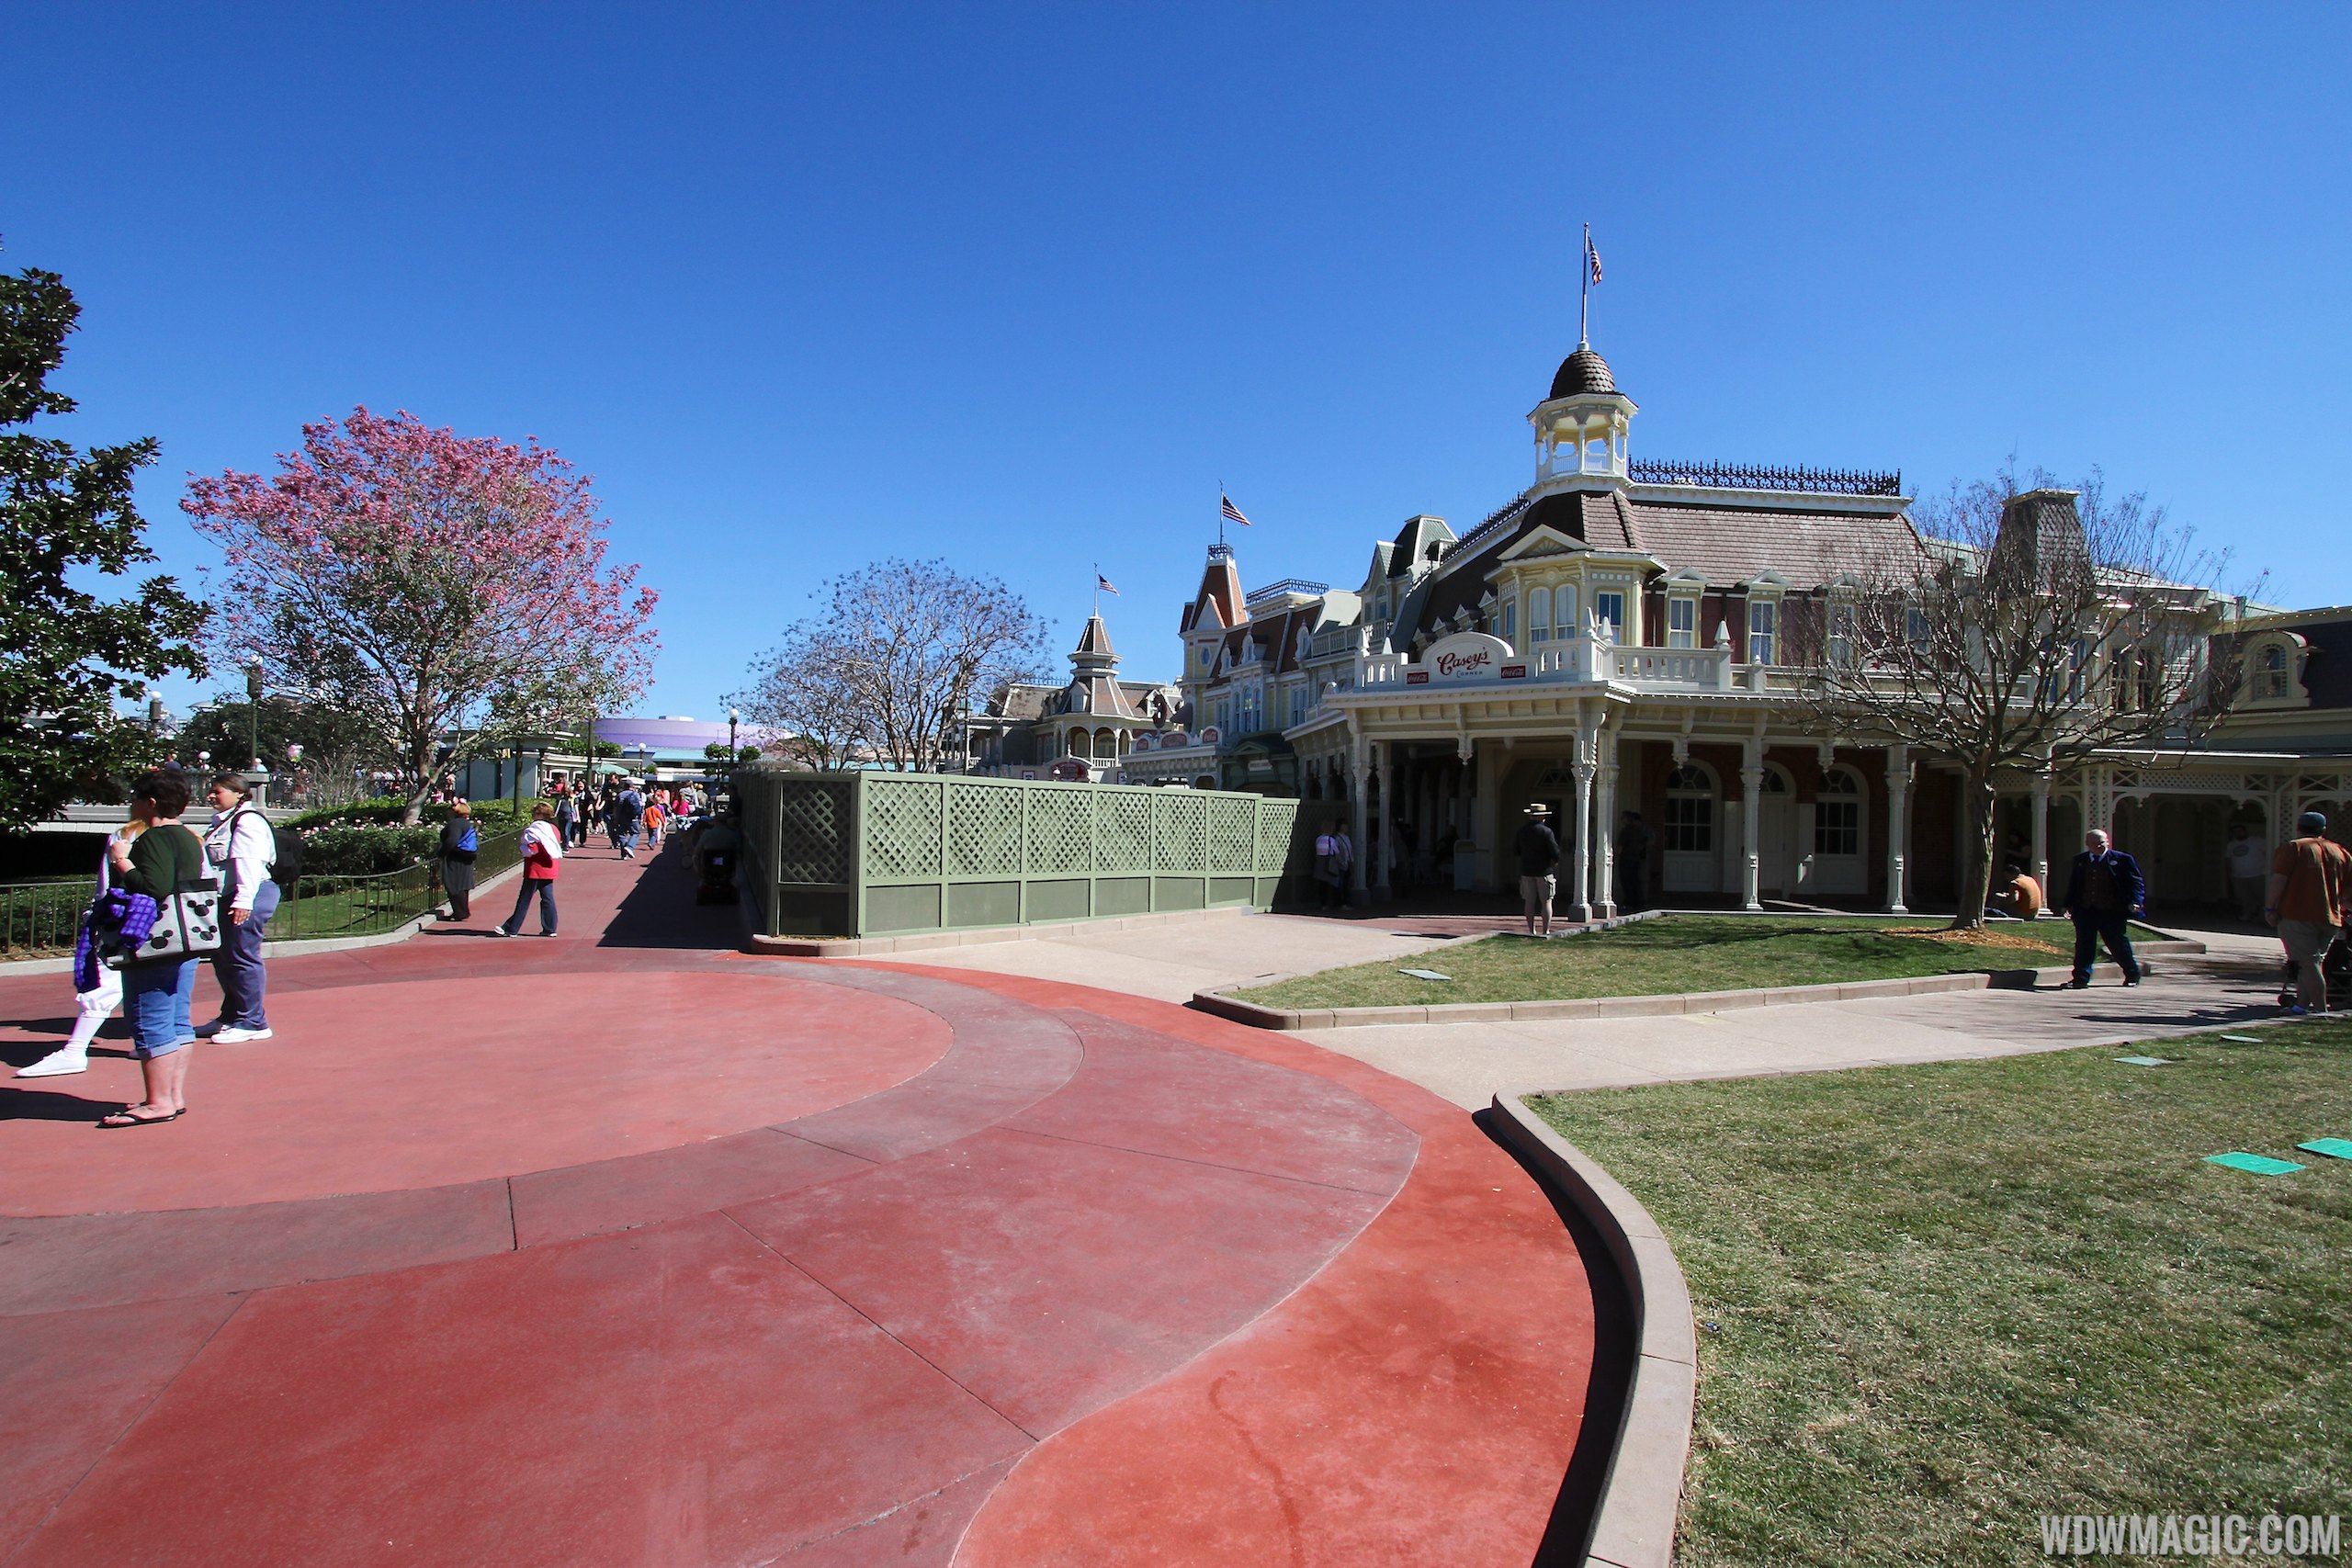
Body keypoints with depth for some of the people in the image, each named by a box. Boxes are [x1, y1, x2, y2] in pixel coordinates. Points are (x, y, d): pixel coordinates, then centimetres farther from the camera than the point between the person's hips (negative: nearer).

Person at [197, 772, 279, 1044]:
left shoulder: (247, 820, -13)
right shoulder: (222, 822, 21)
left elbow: (249, 862, -22)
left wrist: (243, 900, -29)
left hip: (247, 900, -11)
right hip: (226, 899, 11)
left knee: (242, 958, -8)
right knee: (222, 959, 17)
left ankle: (252, 1022, -1)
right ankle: (231, 1017, 30)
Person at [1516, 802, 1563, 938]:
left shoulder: (1522, 830, 4)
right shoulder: (1546, 831, -12)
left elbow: (1516, 848, 14)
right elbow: (1555, 851, -14)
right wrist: (1555, 861, 4)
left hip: (1526, 870, 5)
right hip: (1543, 870, -4)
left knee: (1529, 901, 8)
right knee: (1546, 901, 1)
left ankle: (1532, 931, 9)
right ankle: (1546, 931, 0)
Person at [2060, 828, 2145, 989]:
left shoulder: (2122, 859, -1)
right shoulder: (2079, 861, 10)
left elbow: (2136, 881, -3)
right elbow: (2072, 884, 16)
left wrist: (2136, 901, -19)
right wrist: (2069, 906, 9)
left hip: (2112, 911, -2)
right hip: (2085, 911, 2)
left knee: (2118, 944, 9)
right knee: (2084, 945, -2)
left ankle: (2132, 975, 32)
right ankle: (2081, 979, 0)